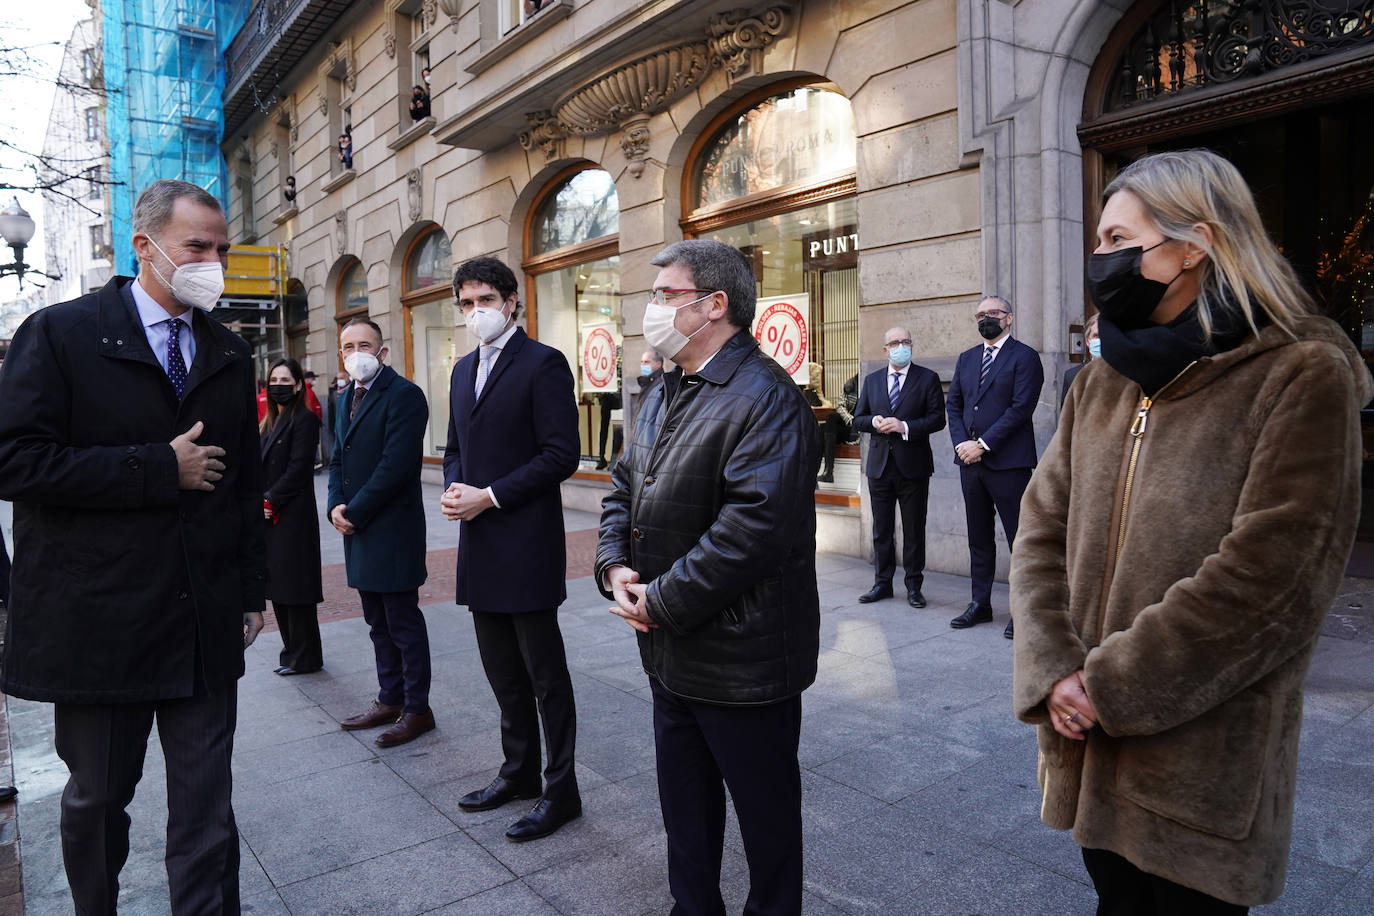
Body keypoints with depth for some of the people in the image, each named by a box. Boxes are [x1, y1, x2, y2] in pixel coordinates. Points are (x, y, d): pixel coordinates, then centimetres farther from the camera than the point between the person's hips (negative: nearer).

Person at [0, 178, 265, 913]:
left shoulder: (230, 354, 10)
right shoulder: (60, 332, -3)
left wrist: (252, 590, 9)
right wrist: (161, 468, -16)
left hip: (205, 624, 3)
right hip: (98, 622, -2)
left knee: (206, 805, 7)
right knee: (96, 797, 16)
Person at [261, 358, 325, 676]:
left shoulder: (305, 419, -8)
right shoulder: (268, 422, 16)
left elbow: (298, 469, -14)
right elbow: (259, 467, 14)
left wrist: (270, 500, -13)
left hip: (293, 516, -8)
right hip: (269, 517, 8)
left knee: (294, 587, -2)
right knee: (277, 586, 12)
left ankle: (304, 658, 8)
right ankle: (292, 650, 22)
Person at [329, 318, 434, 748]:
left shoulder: (404, 395, -13)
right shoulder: (348, 397, 15)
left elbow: (395, 465, -20)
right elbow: (339, 459, 17)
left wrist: (354, 512, -15)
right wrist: (336, 506, 0)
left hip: (392, 530, -9)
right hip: (358, 531, 9)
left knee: (404, 624, 1)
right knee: (378, 623, 16)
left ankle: (417, 709, 13)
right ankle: (390, 700, 29)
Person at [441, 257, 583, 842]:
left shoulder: (543, 364, -9)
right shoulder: (464, 370, 16)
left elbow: (562, 454, -15)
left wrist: (490, 496, -17)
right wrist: (454, 489, 1)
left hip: (526, 542, -8)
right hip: (479, 544, 8)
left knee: (545, 672, 2)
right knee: (502, 671, 17)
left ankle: (560, 790, 16)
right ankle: (519, 771, 34)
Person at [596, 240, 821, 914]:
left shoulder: (763, 397, -20)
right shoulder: (664, 394, 11)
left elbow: (754, 526, -28)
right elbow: (623, 484, 14)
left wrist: (663, 601, -21)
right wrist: (614, 566, -4)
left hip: (741, 657, -9)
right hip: (671, 651, 9)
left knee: (765, 809, 13)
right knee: (684, 801, 24)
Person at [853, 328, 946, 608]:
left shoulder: (927, 379, 1)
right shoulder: (872, 380, 11)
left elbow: (937, 418, -6)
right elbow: (858, 419, 11)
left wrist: (905, 426, -18)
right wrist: (875, 422, -10)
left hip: (913, 466, -3)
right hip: (879, 465, 3)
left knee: (914, 530, 4)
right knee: (881, 529, 9)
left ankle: (913, 586, 14)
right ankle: (882, 583, 19)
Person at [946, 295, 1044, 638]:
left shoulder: (1024, 357, -4)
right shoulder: (966, 358, 16)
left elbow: (1021, 407, -13)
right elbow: (953, 404, 13)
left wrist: (983, 444, -15)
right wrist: (961, 444, -3)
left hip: (1007, 461, -6)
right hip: (970, 460, 6)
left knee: (1020, 539, -1)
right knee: (979, 537, 13)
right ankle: (980, 604, 21)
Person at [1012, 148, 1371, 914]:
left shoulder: (1303, 377, -11)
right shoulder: (1103, 385, 7)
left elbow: (1262, 579, -19)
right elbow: (1042, 533, 3)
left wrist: (1113, 688, -15)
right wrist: (1053, 672, -10)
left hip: (1204, 762, -5)